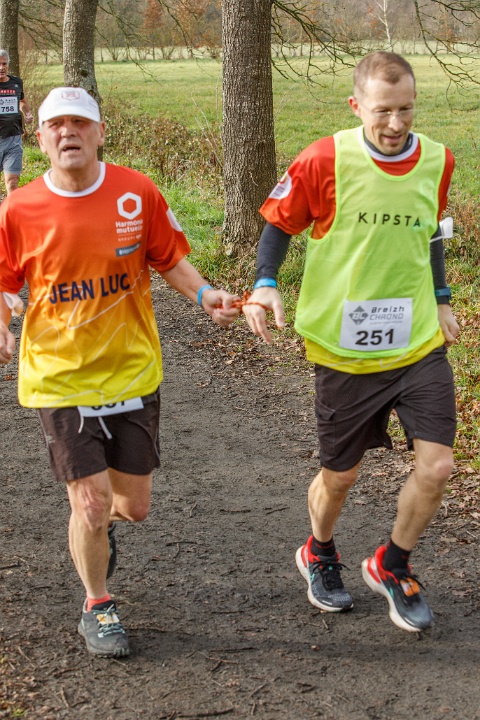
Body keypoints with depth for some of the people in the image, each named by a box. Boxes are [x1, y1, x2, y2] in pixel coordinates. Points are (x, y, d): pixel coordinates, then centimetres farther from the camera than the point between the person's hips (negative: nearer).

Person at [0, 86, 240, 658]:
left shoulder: (137, 193, -6)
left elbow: (168, 261, 6)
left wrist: (203, 295, -12)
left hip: (132, 372, 2)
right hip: (60, 379, -2)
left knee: (133, 505, 9)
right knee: (91, 502, -2)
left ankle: (92, 518, 48)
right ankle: (97, 608, 24)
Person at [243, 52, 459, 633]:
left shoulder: (436, 161, -1)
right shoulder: (324, 161, -14)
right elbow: (279, 221, -1)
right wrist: (265, 283, -17)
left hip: (418, 342, 3)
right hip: (344, 346, -3)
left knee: (437, 464, -7)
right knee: (340, 474, 10)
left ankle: (392, 567, 21)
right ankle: (319, 555, 44)